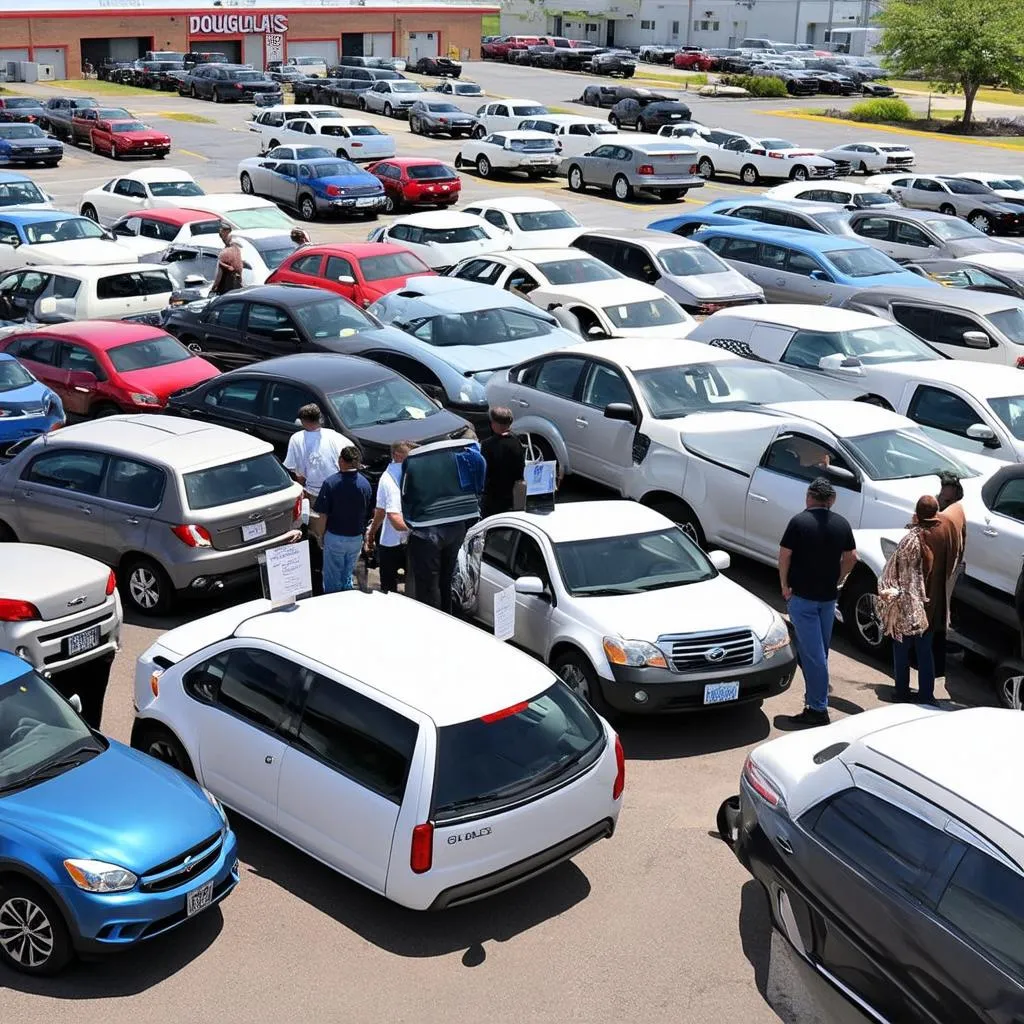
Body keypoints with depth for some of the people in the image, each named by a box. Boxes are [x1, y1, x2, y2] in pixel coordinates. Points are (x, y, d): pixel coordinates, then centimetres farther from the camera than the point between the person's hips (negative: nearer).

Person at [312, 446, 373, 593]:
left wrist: (321, 536, 0)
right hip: (356, 538, 4)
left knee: (332, 582, 9)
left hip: (334, 538, -4)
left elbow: (323, 516, -14)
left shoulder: (330, 483, -16)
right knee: (347, 578, 20)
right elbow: (370, 514, 4)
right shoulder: (365, 483, -4)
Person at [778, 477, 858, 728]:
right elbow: (851, 558, 8)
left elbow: (784, 555, -12)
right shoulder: (842, 524, 3)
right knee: (821, 651, 17)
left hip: (802, 595, -5)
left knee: (812, 653, -5)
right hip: (829, 596, 5)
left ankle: (817, 709, -4)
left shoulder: (799, 521, -12)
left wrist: (785, 586, -1)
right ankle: (816, 696, 27)